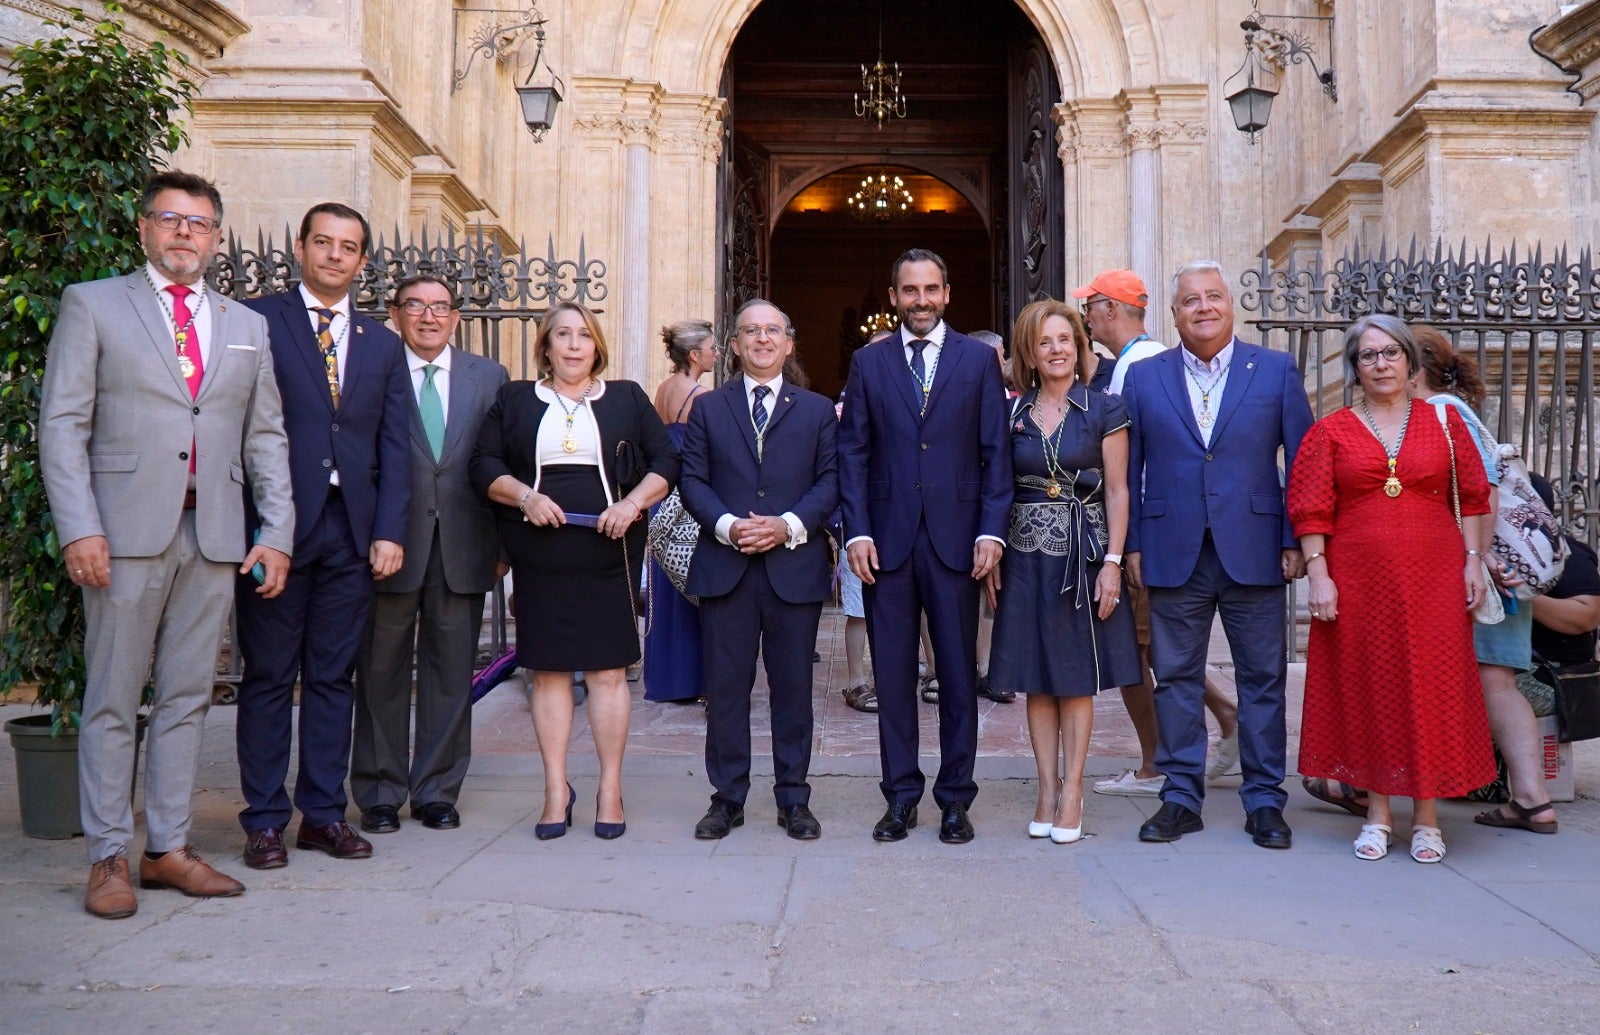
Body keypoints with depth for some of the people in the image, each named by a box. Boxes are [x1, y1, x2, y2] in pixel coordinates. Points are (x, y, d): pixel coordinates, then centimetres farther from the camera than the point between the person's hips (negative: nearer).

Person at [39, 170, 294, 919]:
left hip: (214, 538, 4)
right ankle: (108, 858, 11)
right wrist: (79, 528, -11)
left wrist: (277, 533, 4)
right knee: (113, 701, 2)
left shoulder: (246, 326, 16)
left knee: (186, 698, 7)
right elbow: (63, 424, -1)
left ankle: (169, 849, 16)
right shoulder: (92, 305, 6)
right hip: (127, 533, -3)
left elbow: (265, 438, 14)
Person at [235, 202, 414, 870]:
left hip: (352, 532, 3)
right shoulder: (256, 321, 2)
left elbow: (395, 446, 10)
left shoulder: (383, 345, 14)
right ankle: (264, 820, 14)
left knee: (333, 676, 9)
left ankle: (323, 813, 19)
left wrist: (389, 531, 0)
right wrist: (253, 526, -12)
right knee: (268, 677, 5)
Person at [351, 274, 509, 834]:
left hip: (462, 547, 2)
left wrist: (503, 541, 3)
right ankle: (380, 794, 19)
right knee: (381, 673, 7)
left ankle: (438, 791, 20)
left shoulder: (489, 377, 10)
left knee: (451, 673, 7)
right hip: (389, 543, -2)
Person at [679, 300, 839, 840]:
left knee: (793, 687, 5)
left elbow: (831, 481, 3)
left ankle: (793, 799, 17)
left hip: (795, 566, 0)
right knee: (726, 687, 4)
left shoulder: (817, 410, 11)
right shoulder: (708, 408, 12)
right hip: (725, 566, 0)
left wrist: (788, 525, -12)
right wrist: (727, 525, -13)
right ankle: (727, 797, 15)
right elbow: (692, 480, 5)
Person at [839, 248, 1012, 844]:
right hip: (887, 539, 1)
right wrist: (857, 531, -4)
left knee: (958, 674, 5)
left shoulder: (979, 360, 7)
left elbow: (996, 452, 3)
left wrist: (992, 530, -7)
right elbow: (852, 453, 6)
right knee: (893, 675, 6)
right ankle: (900, 797, 17)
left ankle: (955, 799, 17)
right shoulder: (869, 362, 9)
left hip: (955, 537, -1)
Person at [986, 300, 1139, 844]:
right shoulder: (1012, 414, 7)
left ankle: (1071, 793, 11)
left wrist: (1112, 562, -10)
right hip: (1026, 555, 3)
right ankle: (1047, 789, 15)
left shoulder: (1105, 410, 0)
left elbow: (1116, 491, -3)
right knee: (1036, 676, 6)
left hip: (1084, 552, -3)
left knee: (1078, 675, 3)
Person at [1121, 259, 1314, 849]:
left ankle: (1264, 800, 18)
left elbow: (1301, 462, 4)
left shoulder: (1277, 372, 6)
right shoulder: (1143, 378, 8)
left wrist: (1295, 540, -2)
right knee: (1176, 679, 6)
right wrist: (1132, 545, 1)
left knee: (1263, 680, 6)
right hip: (1173, 554, 1)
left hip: (1253, 552, 0)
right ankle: (1181, 797, 18)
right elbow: (1129, 469, 7)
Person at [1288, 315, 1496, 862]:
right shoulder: (1331, 431, 5)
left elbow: (1472, 497, 8)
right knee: (1367, 689, 5)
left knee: (1432, 689, 2)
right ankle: (1378, 812, 18)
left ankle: (1427, 817, 15)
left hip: (1433, 579, 1)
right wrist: (1318, 574, -8)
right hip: (1359, 581, 0)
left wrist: (1473, 560, 0)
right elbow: (1311, 510, 0)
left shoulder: (1443, 420, 8)